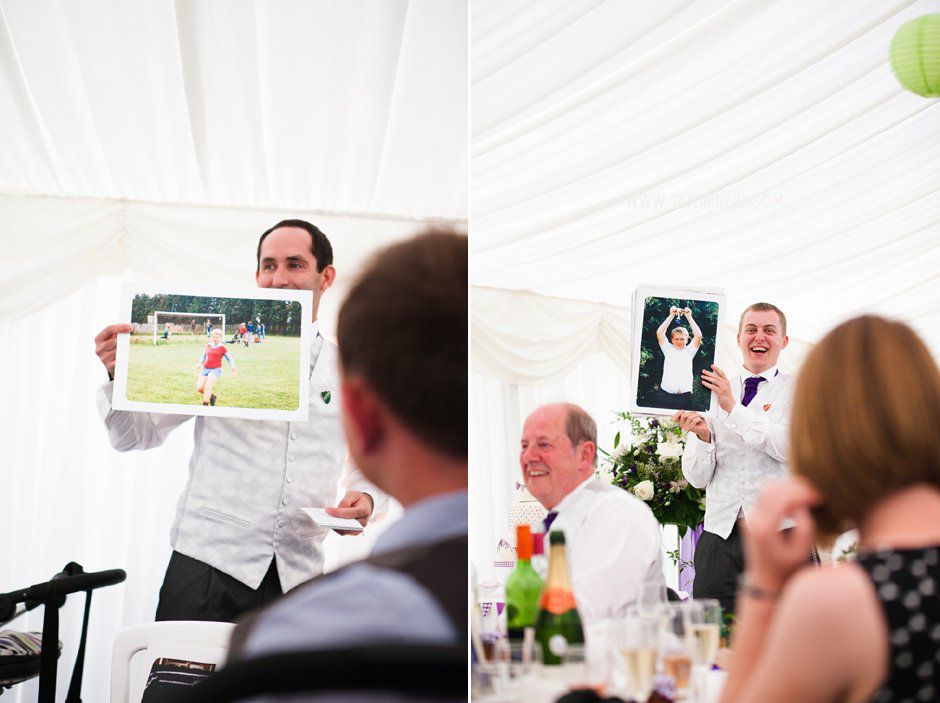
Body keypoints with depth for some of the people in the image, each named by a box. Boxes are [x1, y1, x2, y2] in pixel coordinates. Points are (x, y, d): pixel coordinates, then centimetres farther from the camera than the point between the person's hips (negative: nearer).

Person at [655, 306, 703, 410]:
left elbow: (698, 335, -2)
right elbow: (659, 333, 0)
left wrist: (689, 317, -2)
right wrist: (671, 315, -3)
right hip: (666, 393, 0)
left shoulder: (689, 351, 11)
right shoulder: (668, 349, 11)